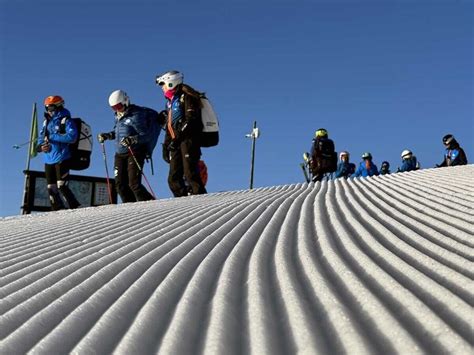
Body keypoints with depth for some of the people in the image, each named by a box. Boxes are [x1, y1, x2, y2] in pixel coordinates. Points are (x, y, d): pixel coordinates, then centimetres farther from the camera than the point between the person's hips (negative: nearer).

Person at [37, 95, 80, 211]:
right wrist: (41, 146, -4)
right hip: (48, 160, 7)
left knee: (61, 186, -12)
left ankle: (76, 208, -3)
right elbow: (41, 138, 19)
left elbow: (72, 137, -16)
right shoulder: (47, 121, 16)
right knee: (51, 188, 7)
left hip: (62, 159, -7)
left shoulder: (65, 120, -4)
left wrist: (52, 137, -17)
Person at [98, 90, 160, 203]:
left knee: (134, 184, -15)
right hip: (120, 154, 8)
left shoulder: (136, 116, -12)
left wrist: (132, 139, -32)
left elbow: (146, 136, -17)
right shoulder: (118, 116, 14)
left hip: (135, 152, -8)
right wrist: (107, 135, 15)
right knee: (120, 185, 3)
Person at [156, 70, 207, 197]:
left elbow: (191, 120, -16)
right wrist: (166, 146, 20)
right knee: (173, 179, 1)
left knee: (190, 174, -17)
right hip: (176, 143, 9)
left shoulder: (186, 96, -3)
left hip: (188, 139, -9)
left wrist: (177, 138, -22)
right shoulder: (170, 101, 24)